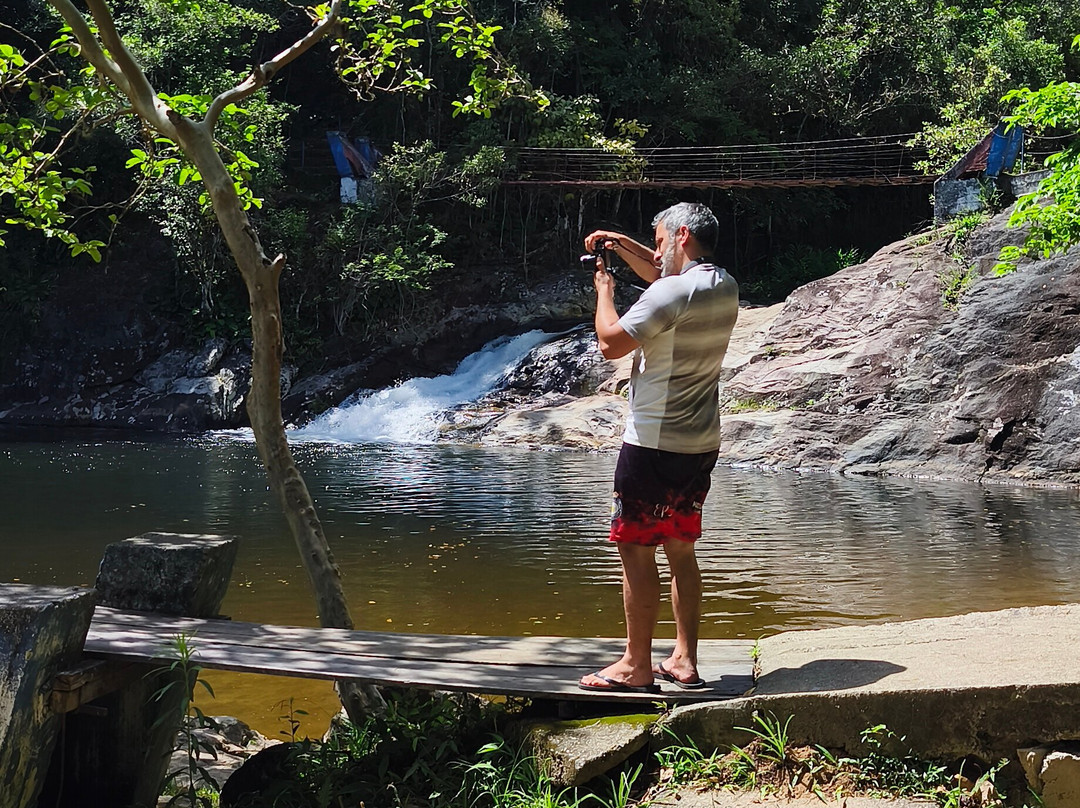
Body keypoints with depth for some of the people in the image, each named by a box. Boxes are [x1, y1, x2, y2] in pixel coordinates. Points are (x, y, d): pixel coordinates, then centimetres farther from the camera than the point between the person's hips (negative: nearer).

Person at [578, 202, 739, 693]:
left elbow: (611, 343, -15)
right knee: (680, 550, 14)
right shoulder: (725, 288, 10)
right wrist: (620, 244, 22)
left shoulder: (671, 294, -17)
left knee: (636, 550, 0)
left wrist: (604, 291, 0)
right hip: (702, 445, 9)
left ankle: (636, 666, 5)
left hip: (654, 443, -9)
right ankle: (684, 661, 19)